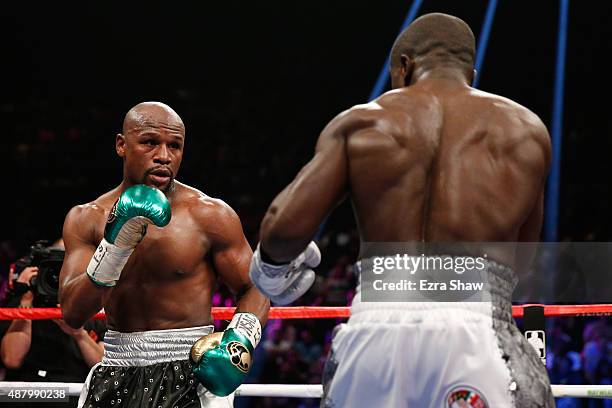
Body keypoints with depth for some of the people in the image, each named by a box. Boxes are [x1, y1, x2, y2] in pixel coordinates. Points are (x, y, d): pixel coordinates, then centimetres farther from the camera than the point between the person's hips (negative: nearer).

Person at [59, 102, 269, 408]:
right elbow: (72, 313, -5)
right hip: (114, 378, 2)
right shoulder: (86, 219, 3)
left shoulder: (210, 215, -3)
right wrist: (116, 242, -16)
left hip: (190, 373, -2)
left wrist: (240, 341, -16)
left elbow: (255, 289, 3)